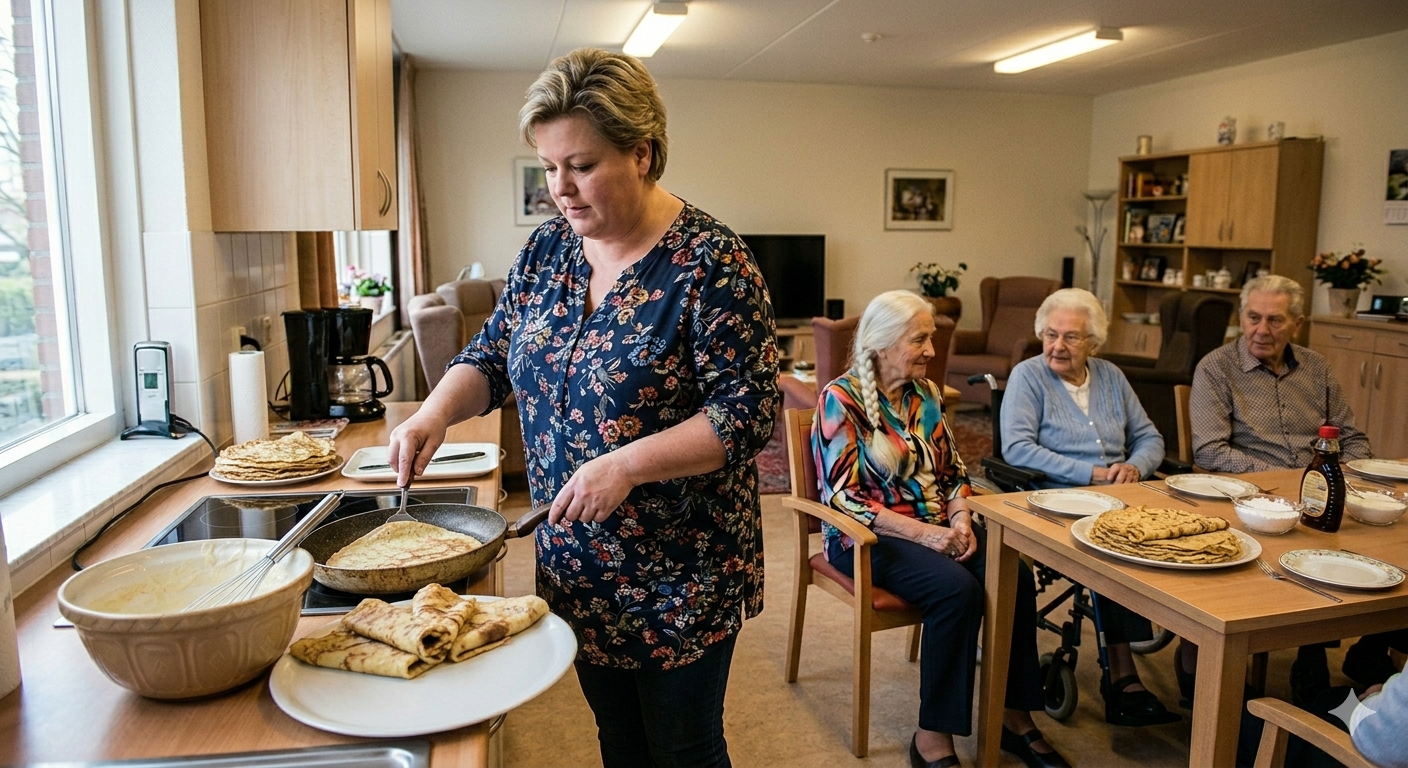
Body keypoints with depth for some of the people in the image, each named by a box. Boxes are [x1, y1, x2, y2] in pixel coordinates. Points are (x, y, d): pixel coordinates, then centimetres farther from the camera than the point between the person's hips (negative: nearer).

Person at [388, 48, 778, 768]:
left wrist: (626, 465, -28)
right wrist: (436, 411, -11)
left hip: (681, 569, -5)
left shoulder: (709, 261, -17)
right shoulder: (546, 248, 2)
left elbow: (748, 412, -19)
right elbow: (491, 357, 9)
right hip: (575, 558, 6)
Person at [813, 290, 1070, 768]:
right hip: (867, 538, -6)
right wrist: (922, 533, -20)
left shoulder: (925, 393, 11)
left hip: (937, 528, 6)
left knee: (1015, 577, -19)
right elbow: (843, 495, -15)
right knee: (956, 589, -31)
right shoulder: (841, 398, -10)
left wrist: (961, 521, -7)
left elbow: (952, 471, 14)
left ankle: (1016, 719, -5)